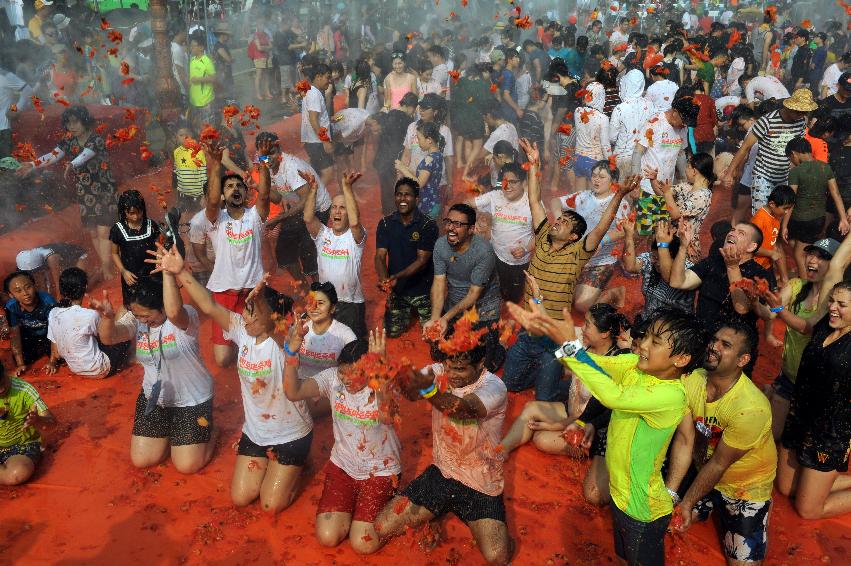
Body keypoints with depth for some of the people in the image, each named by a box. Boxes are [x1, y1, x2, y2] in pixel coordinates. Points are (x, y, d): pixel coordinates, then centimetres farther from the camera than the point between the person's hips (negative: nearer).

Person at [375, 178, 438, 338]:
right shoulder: (385, 224, -3)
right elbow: (380, 256, -8)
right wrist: (384, 280, -28)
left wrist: (397, 276, -31)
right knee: (392, 332, 5)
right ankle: (407, 315, 37)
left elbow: (422, 260, -18)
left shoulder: (428, 225, -14)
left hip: (422, 289, -3)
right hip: (397, 289, 3)